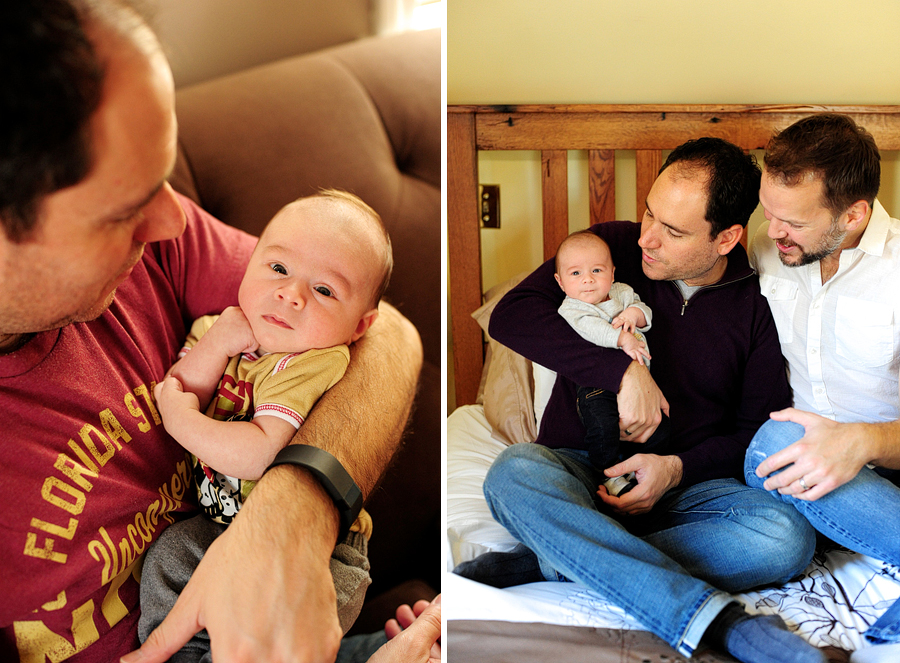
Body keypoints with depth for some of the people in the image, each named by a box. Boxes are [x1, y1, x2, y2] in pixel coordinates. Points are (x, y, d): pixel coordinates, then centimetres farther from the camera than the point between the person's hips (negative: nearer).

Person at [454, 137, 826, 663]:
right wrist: (624, 371, -22)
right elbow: (510, 315, -13)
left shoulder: (757, 305, 2)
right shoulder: (612, 246, 0)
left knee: (787, 538, -29)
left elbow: (759, 431, 4)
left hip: (690, 480, 1)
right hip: (579, 470, 0)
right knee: (514, 473, -35)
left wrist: (677, 468, -15)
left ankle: (545, 563, -30)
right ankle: (718, 621, -40)